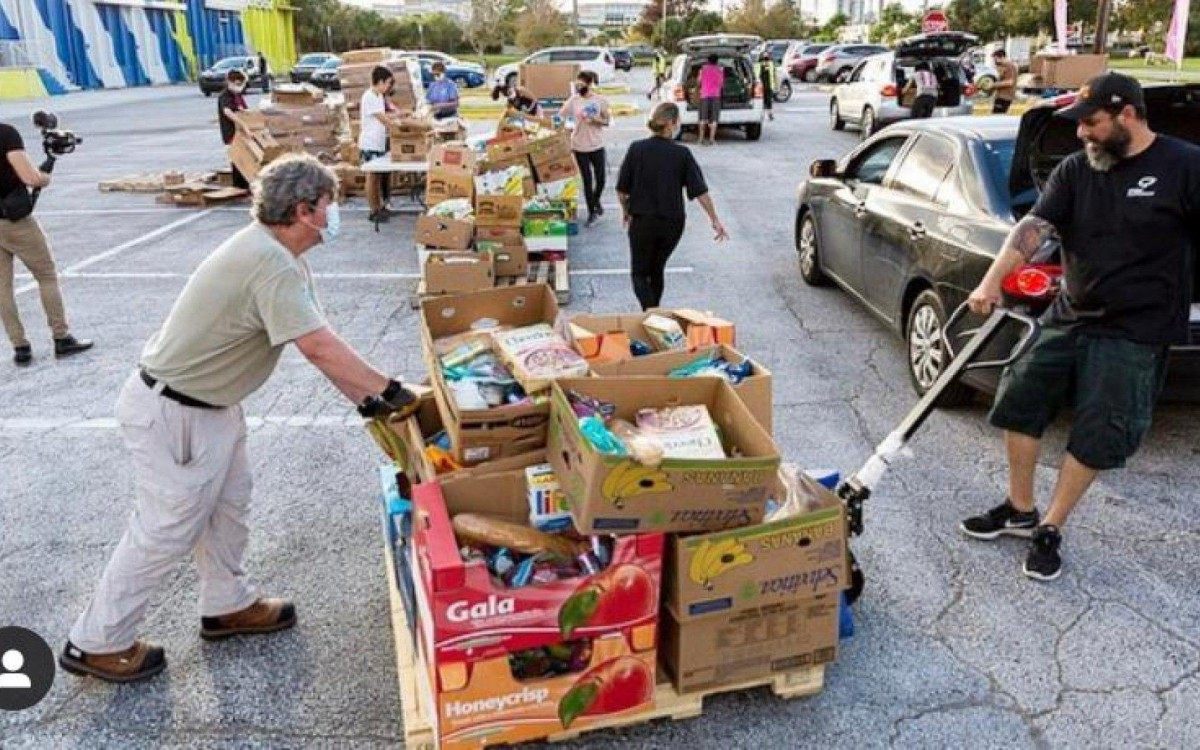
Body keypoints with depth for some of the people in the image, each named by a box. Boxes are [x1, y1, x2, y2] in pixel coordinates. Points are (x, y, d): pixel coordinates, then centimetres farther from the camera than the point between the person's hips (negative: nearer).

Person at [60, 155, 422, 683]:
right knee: (167, 530, 2)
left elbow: (318, 338, 5)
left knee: (227, 508, 19)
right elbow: (318, 346, -33)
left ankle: (227, 606, 38)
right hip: (171, 414, -10)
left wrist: (363, 397, 1)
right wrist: (386, 390, -23)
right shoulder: (272, 263, -28)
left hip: (213, 404, 10)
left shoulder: (281, 256, 5)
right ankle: (97, 644, 19)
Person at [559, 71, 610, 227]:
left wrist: (595, 119, -18)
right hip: (580, 146, 0)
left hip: (597, 145, 0)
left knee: (600, 179, 5)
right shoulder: (573, 100, -3)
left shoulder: (600, 100, -4)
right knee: (587, 180, 4)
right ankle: (591, 212, 17)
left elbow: (607, 121, 0)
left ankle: (596, 200, 37)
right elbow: (559, 117, -1)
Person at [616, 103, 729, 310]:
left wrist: (625, 211, 14)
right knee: (657, 269, 23)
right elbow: (700, 191, -8)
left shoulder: (636, 149, -7)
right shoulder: (682, 153, -7)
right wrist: (715, 220, -1)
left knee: (640, 272, 9)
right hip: (672, 223, 2)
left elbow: (622, 189, -4)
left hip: (642, 221, -2)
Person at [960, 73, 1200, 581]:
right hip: (1069, 316, 5)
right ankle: (1020, 510, 25)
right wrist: (991, 282, -24)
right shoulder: (1074, 171, 2)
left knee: (1095, 437, -1)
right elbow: (1034, 227, -10)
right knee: (1020, 403, 7)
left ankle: (1049, 531, 16)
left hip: (1135, 333, -5)